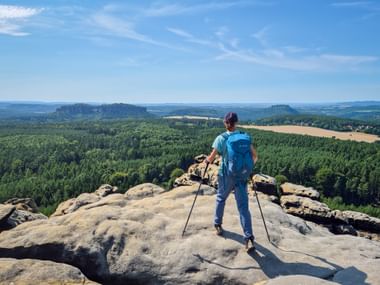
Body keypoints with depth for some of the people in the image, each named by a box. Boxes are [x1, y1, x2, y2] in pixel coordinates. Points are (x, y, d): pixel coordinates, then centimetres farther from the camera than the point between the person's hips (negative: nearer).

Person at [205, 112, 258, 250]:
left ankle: (217, 224, 38)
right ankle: (249, 237, -6)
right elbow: (254, 156, 1)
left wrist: (207, 160, 15)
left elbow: (211, 158, -8)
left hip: (226, 175, -1)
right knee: (243, 206, 3)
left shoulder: (221, 138, -10)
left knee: (220, 198, 24)